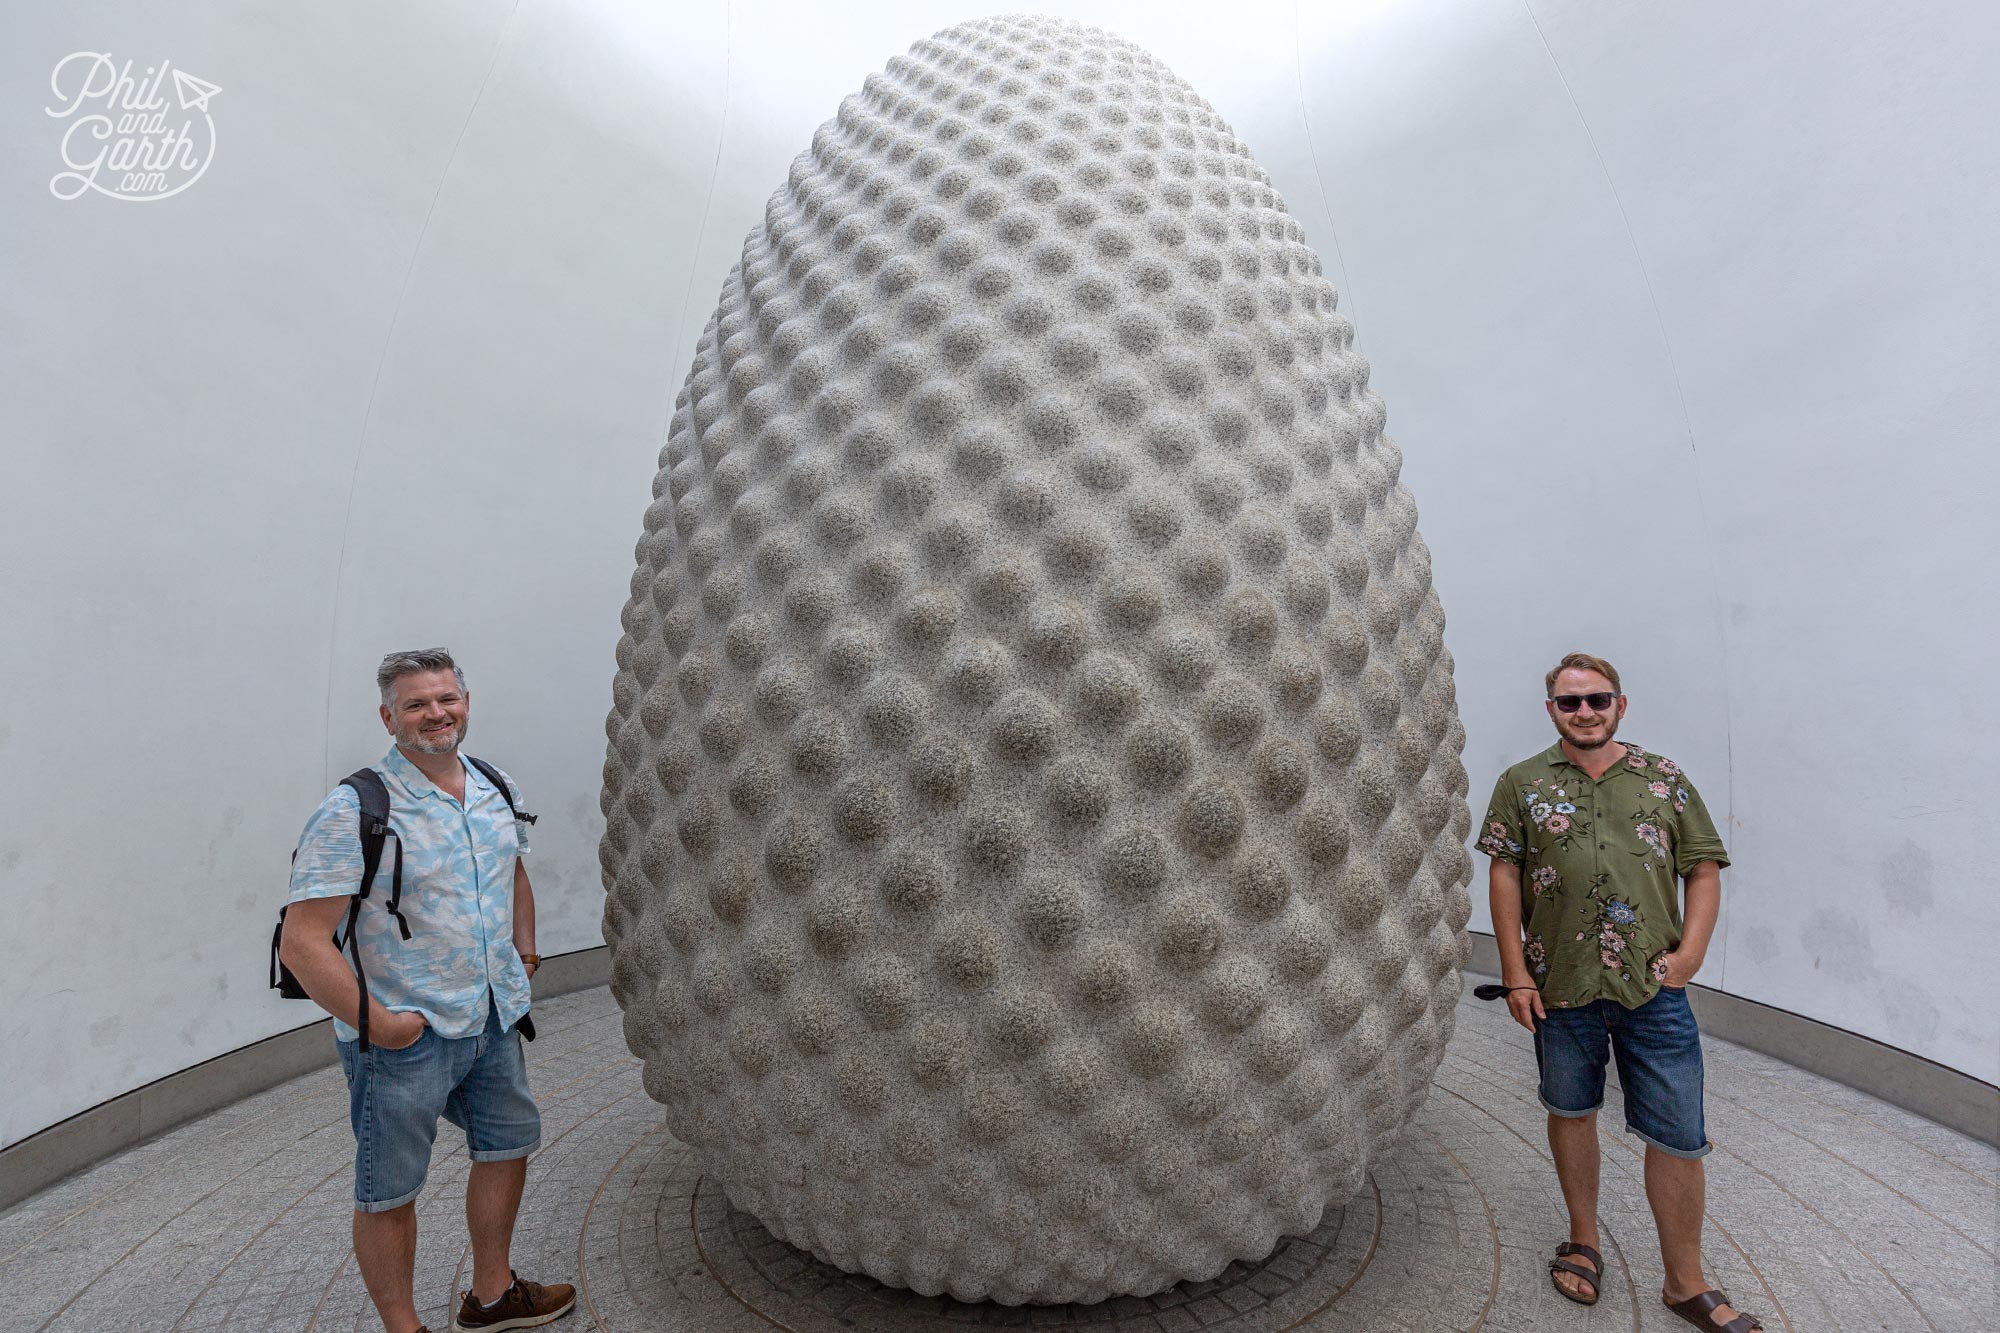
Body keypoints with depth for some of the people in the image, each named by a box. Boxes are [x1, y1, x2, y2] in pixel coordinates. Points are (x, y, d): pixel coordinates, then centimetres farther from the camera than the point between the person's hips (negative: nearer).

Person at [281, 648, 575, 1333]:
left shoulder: (497, 790, 3)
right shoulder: (355, 810, -19)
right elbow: (301, 944, -21)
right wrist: (378, 1022, -20)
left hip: (494, 1018, 7)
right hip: (405, 1034, -7)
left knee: (508, 1146, 21)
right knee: (388, 1192, 10)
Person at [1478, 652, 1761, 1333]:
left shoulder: (1666, 779, 5)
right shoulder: (1522, 783, 1)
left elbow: (1704, 869, 7)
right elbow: (1504, 875, -2)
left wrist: (1690, 953, -6)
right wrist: (1516, 973, -6)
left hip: (1655, 988, 1)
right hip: (1560, 986, 0)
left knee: (1679, 1135, 5)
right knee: (1571, 1112, 15)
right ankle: (1583, 1242, 36)